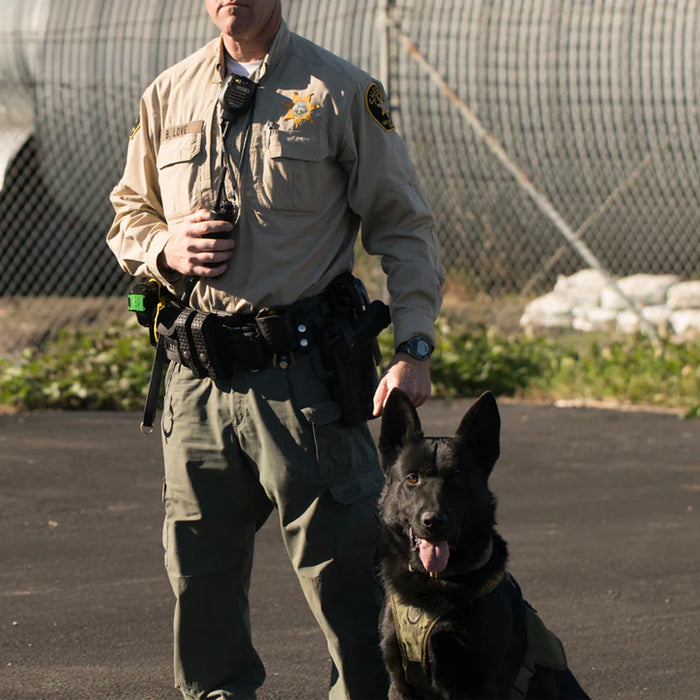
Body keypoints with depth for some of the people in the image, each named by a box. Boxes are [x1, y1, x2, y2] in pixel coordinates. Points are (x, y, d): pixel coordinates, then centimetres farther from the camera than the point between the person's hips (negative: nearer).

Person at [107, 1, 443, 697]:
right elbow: (127, 215, 22)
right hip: (198, 373, 4)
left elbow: (403, 227, 1)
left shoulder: (342, 93, 1)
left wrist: (414, 346, -10)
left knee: (341, 570, -5)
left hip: (303, 371, -4)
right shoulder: (168, 96, 12)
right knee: (200, 576, 8)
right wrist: (165, 248, -2)